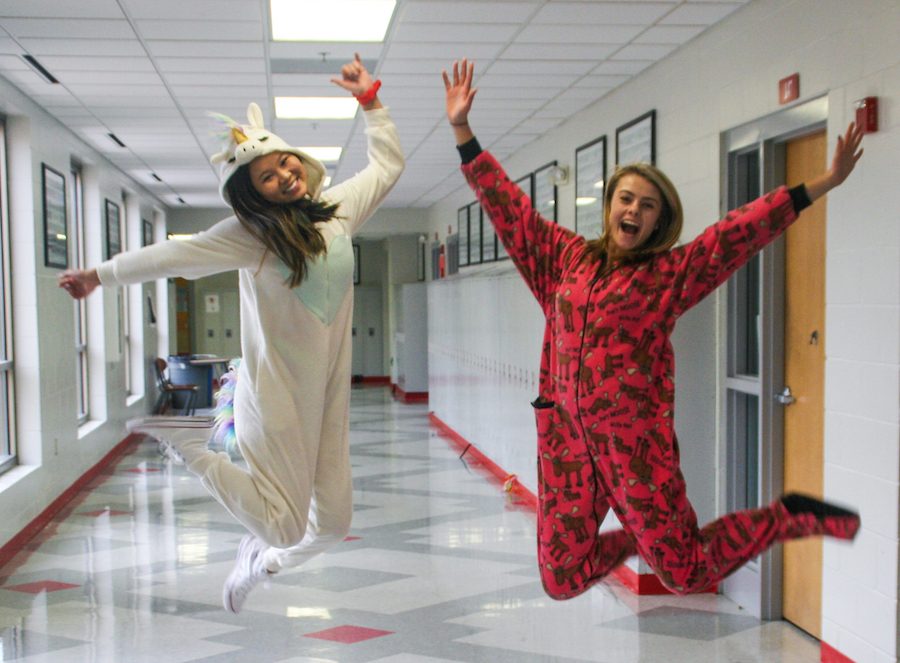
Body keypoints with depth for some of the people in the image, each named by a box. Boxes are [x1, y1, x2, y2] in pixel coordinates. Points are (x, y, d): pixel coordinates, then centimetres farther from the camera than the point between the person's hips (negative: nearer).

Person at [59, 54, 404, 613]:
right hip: (276, 394, -6)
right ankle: (181, 435, 10)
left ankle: (260, 560, 42)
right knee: (286, 528, -4)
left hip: (328, 395, 6)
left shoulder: (338, 209, 4)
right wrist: (99, 276, -6)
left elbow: (388, 163, 16)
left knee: (331, 523, 10)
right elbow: (174, 255, -12)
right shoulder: (250, 235, -13)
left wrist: (370, 99, 10)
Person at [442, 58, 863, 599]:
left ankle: (790, 517, 26)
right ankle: (629, 542, 40)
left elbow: (744, 229, -4)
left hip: (635, 441, -4)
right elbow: (507, 205, 12)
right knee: (562, 580, 8)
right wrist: (462, 129, 9)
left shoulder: (670, 271, 2)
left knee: (687, 573, 1)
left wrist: (823, 184, -9)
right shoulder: (566, 258, 11)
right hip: (564, 438, 4)